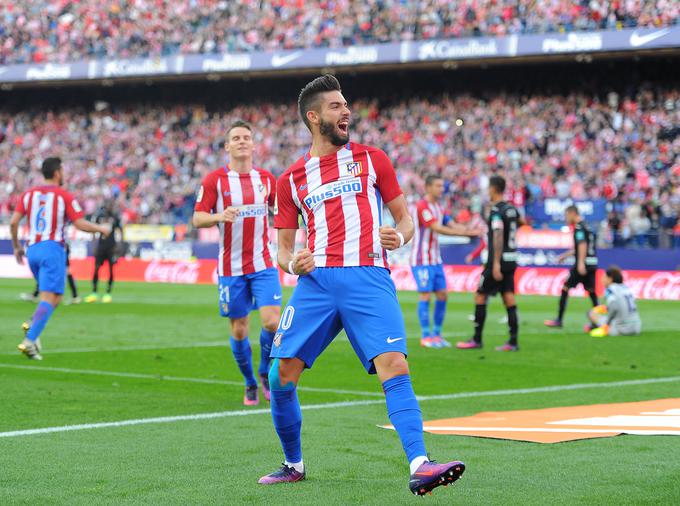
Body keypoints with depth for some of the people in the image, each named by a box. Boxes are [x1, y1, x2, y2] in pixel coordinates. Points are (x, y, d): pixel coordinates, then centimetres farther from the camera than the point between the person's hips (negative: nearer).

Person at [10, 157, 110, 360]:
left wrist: (16, 246, 16)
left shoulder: (29, 194, 9)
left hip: (33, 250, 6)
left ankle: (32, 325, -3)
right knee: (49, 299, -8)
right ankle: (29, 341, -23)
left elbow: (13, 222, 3)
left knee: (55, 297, 21)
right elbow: (80, 224, -8)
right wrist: (101, 229, 9)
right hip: (52, 249, -6)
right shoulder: (65, 196, -4)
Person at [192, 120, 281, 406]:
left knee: (272, 321, -13)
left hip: (263, 264, 1)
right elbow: (197, 219, -5)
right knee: (239, 329, 4)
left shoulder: (266, 178, 6)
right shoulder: (214, 180, -3)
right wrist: (219, 216, -25)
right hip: (230, 268, -1)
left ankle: (266, 372, 13)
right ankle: (250, 383, 24)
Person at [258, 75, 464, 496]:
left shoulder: (371, 158, 14)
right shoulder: (292, 178, 16)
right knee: (282, 375, -4)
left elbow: (405, 217, 16)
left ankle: (420, 466, -28)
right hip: (316, 280, 2)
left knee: (395, 367, -20)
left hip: (368, 277, -2)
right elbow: (283, 250, 19)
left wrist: (399, 235, -7)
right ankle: (294, 465, 17)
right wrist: (292, 263, -4)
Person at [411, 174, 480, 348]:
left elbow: (452, 225, 7)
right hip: (422, 260, -9)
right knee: (425, 296, -7)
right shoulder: (422, 206, -14)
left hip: (436, 260, 9)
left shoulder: (438, 208, 14)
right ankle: (426, 336, -2)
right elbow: (437, 229, -22)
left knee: (442, 295, 6)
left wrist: (470, 229, -12)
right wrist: (466, 232, -25)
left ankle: (436, 334, 14)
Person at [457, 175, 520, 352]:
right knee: (509, 299, 5)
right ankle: (513, 342, 1)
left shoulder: (496, 211, -14)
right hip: (511, 261, 8)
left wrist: (496, 263, -26)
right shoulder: (511, 209, 10)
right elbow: (520, 222, 32)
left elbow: (498, 236, -23)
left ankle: (477, 340, 4)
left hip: (498, 261, -8)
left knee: (480, 297, 2)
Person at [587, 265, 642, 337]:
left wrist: (606, 325, -13)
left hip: (621, 330, -7)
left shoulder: (610, 289, -5)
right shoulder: (625, 288, 16)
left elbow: (613, 307, -21)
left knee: (591, 313, 8)